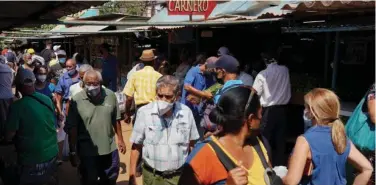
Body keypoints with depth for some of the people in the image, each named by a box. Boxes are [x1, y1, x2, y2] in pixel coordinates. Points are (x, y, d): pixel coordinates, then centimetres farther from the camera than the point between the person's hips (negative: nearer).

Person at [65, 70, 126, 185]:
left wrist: (120, 139, 10)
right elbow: (72, 128, -10)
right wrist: (72, 151, -9)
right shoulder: (77, 100, -14)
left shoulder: (110, 95, -5)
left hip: (109, 148, 3)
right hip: (87, 151, -2)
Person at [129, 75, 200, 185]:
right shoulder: (144, 112, -13)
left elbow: (192, 144, 4)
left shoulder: (186, 112, -7)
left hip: (179, 176, 1)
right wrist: (132, 175, -4)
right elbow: (136, 146, -5)